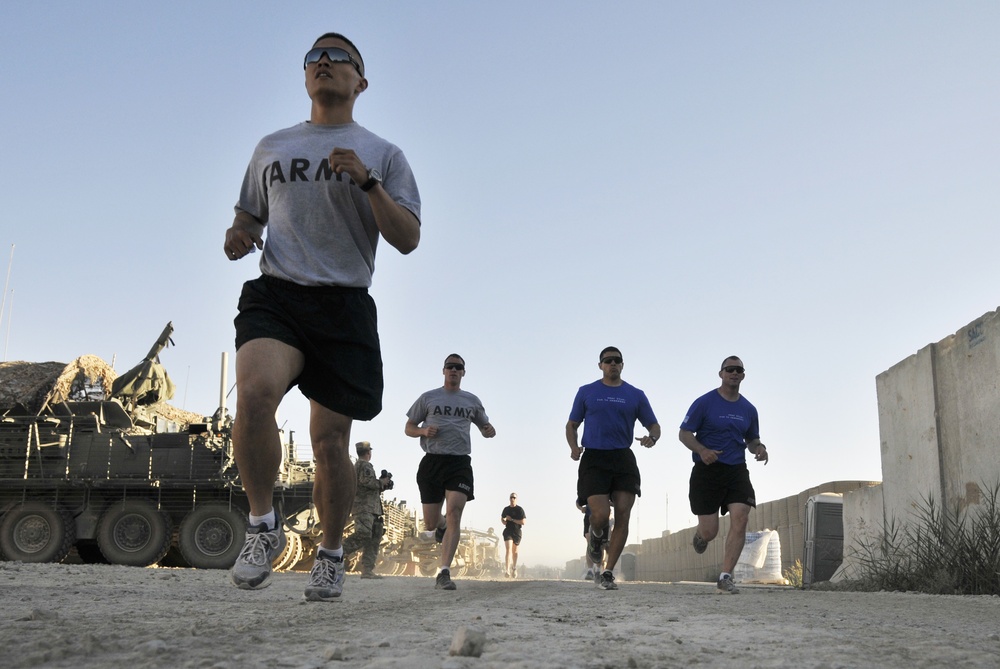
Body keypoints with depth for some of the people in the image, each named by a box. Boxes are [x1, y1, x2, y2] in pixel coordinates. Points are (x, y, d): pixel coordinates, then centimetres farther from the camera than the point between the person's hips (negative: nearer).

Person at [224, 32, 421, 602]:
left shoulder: (383, 155, 12)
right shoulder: (272, 148, 20)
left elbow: (408, 239, 3)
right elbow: (249, 214, 28)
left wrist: (367, 182, -11)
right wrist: (239, 234, 3)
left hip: (344, 304, -1)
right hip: (275, 294, 1)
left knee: (330, 439, -1)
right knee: (255, 393, -28)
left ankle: (332, 554, 20)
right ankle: (264, 526, -11)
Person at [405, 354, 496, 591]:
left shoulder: (472, 401, 16)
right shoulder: (428, 398, 10)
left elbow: (484, 427, 26)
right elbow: (409, 428, 13)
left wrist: (489, 431, 1)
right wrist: (424, 431, -9)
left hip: (460, 463, 0)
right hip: (432, 462, 0)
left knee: (454, 514, -19)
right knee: (430, 524, 3)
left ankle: (444, 573, -20)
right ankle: (440, 526, 42)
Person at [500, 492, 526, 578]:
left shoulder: (520, 509, -4)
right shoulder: (506, 509, 7)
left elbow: (523, 522, -11)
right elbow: (502, 518, 21)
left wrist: (512, 519, -14)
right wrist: (504, 522, -2)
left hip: (517, 532, -1)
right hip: (508, 531, 1)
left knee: (514, 551, 13)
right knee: (508, 549, -15)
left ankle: (514, 569, 32)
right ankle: (507, 570, -23)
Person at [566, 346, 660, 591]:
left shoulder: (635, 395, 11)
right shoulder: (586, 392, 9)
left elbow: (654, 425, 14)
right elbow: (572, 425, 13)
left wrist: (652, 438, -10)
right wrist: (574, 447, -7)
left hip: (623, 459, 2)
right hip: (594, 459, -2)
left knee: (622, 516, -6)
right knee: (601, 515, -16)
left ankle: (607, 573, 5)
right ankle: (597, 538, 23)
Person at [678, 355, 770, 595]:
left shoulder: (748, 409, 12)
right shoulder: (705, 403, -4)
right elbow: (684, 433, -4)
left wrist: (759, 448, -1)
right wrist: (702, 450, -23)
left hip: (737, 471, 4)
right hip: (707, 470, -4)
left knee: (740, 520, -15)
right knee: (709, 532, -3)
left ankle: (725, 577, -8)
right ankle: (700, 534, 38)